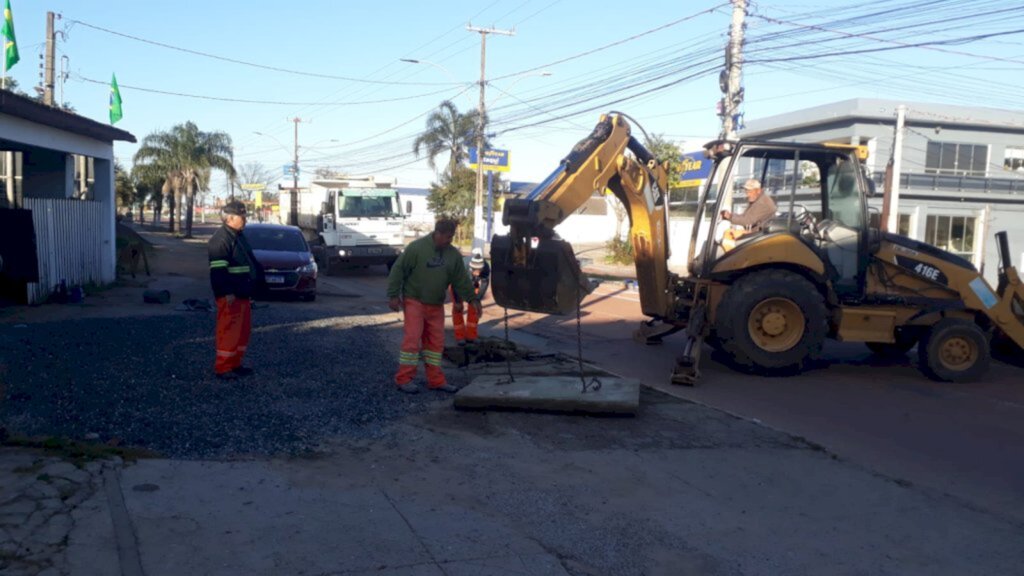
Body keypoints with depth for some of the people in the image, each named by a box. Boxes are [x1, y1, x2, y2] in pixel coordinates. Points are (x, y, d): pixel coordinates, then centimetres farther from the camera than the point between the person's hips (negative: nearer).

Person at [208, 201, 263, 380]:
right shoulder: (221, 238, -14)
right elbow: (218, 269, -21)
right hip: (230, 296, -10)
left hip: (243, 294, 10)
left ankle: (235, 364, 24)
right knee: (229, 331, -6)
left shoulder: (239, 236, 17)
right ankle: (222, 368, 2)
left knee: (243, 331, 14)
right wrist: (227, 293, -24)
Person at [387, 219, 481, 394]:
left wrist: (472, 298, 1)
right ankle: (404, 379, 0)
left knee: (436, 341, 7)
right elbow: (398, 270, -11)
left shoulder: (453, 254, 4)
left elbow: (461, 279, 9)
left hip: (436, 305, 6)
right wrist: (393, 295, -13)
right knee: (412, 339, -8)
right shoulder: (417, 247, -13)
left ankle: (436, 380, 15)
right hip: (414, 301, -6)